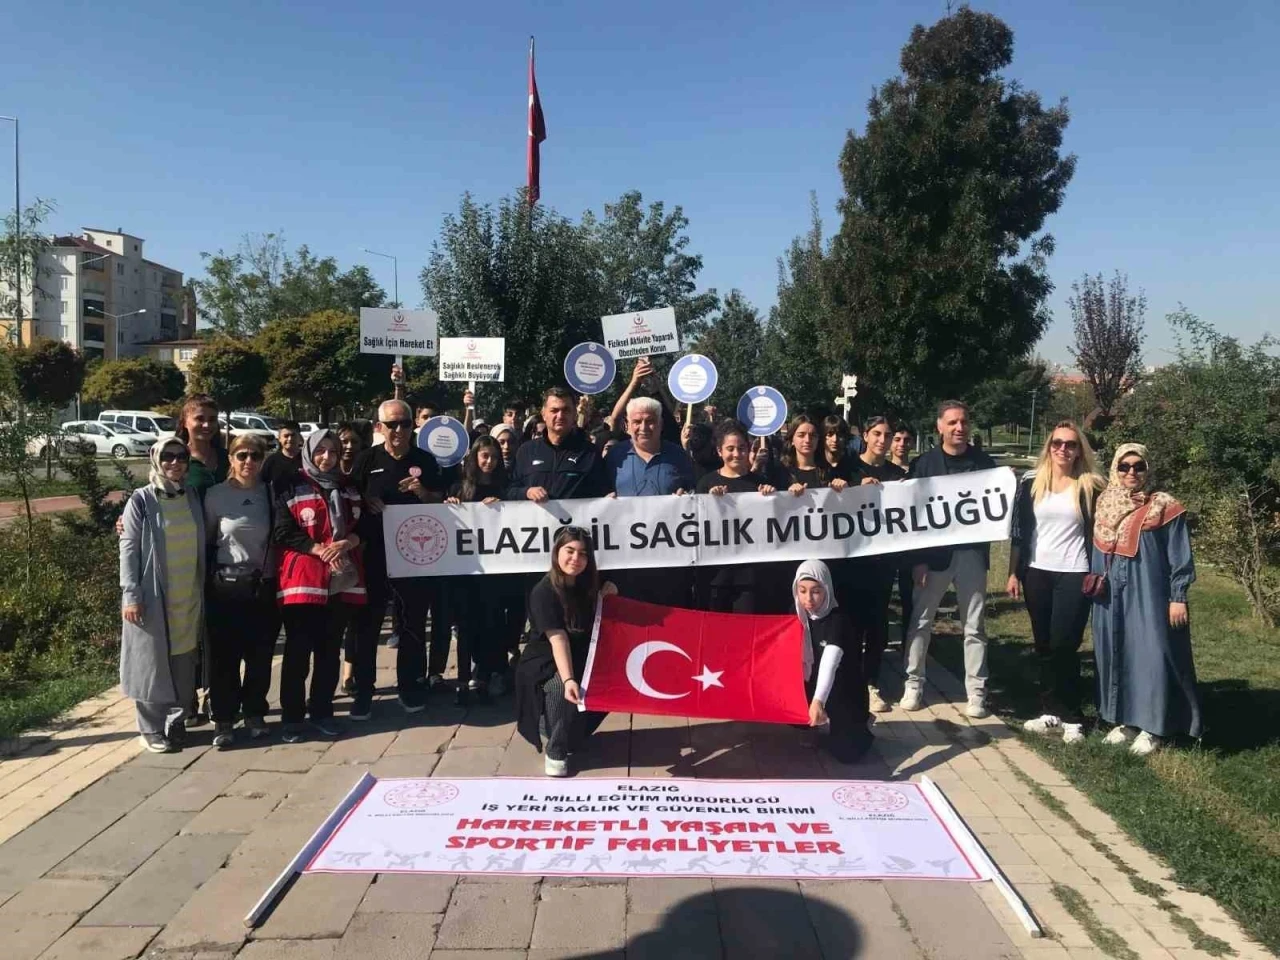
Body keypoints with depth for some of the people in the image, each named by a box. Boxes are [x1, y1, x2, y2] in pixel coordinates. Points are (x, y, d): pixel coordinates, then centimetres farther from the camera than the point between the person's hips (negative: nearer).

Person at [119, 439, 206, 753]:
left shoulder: (193, 496, 7)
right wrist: (131, 595, -13)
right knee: (152, 662, 3)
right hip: (153, 597, -4)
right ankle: (152, 729, 14)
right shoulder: (141, 500, -6)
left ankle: (177, 722, 21)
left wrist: (204, 588, 11)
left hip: (188, 597, 4)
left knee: (183, 664, 9)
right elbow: (128, 549, -7)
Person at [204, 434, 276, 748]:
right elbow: (204, 540, 4)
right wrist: (207, 580, 2)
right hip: (226, 586, -2)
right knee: (225, 655, 4)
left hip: (264, 586, 2)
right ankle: (223, 720, 18)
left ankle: (254, 713, 26)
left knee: (260, 655, 9)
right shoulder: (216, 494, -4)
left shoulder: (270, 494, 3)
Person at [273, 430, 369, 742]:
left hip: (343, 580, 4)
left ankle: (322, 712, 19)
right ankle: (292, 717, 10)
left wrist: (346, 543, -10)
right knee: (297, 652, -1)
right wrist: (318, 549, -17)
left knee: (329, 650, 10)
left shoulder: (349, 488, 14)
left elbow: (365, 525, 10)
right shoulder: (292, 488, 1)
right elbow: (282, 532, -7)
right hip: (302, 580, -4)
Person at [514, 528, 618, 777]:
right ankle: (556, 751, -15)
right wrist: (568, 679, -46)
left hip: (583, 660, 6)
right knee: (560, 687, -35)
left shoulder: (589, 584, -1)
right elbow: (558, 639, -32)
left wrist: (611, 594, -4)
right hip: (546, 662, -6)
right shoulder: (544, 592, -20)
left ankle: (574, 734, 12)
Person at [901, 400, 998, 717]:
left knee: (974, 625, 7)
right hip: (934, 553, -1)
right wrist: (918, 558, -9)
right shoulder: (924, 464, -1)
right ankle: (914, 684, 17)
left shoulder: (984, 462, 3)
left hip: (972, 553, 1)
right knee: (921, 620, 5)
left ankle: (976, 691, 16)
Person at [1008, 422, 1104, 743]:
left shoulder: (1090, 486, -1)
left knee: (1064, 646, -5)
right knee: (1043, 646, 8)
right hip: (1037, 573, 3)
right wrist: (1014, 573, 2)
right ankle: (1051, 711, 19)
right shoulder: (1031, 482, 4)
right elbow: (1018, 529, 5)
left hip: (1073, 575, -3)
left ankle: (1072, 718, 8)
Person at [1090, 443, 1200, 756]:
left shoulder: (1164, 507, -5)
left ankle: (1152, 727, 8)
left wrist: (1178, 597, -9)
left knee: (1151, 656, -2)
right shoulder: (1105, 507, 8)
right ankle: (1125, 720, 20)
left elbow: (1180, 557, -6)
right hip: (1113, 599, 5)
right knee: (1117, 656, 9)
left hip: (1150, 596, -5)